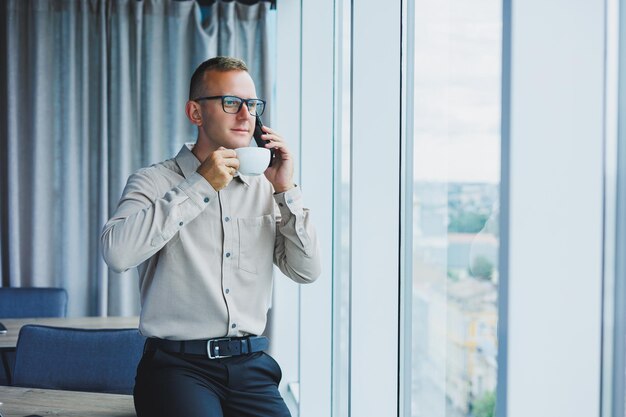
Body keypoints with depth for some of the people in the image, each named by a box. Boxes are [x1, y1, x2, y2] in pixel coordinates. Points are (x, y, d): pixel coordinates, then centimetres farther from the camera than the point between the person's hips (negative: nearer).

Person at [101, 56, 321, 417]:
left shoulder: (264, 188, 13)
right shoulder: (155, 181, 1)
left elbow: (307, 272, 8)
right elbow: (117, 253, -18)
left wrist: (286, 190, -1)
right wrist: (200, 185, -14)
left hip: (250, 365, 4)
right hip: (179, 364, -4)